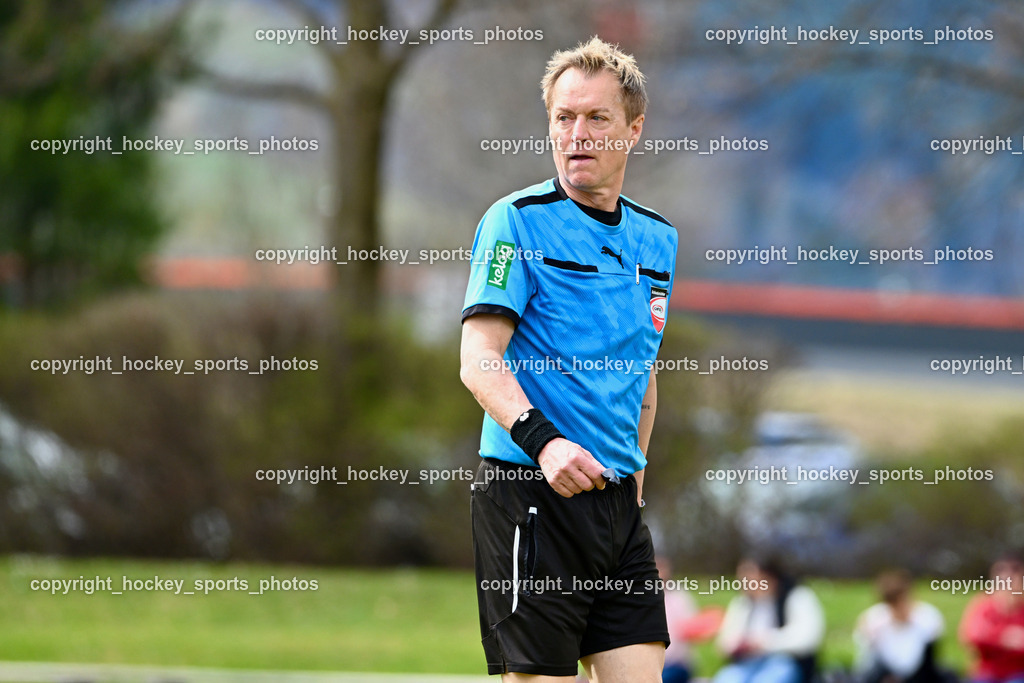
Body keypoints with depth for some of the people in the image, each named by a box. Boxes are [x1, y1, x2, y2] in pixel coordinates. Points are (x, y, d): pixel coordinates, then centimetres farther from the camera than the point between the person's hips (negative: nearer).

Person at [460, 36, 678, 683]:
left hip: (617, 496, 6)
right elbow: (480, 361, -14)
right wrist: (542, 441, -28)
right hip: (530, 488, -6)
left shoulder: (657, 238, 15)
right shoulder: (519, 220, -6)